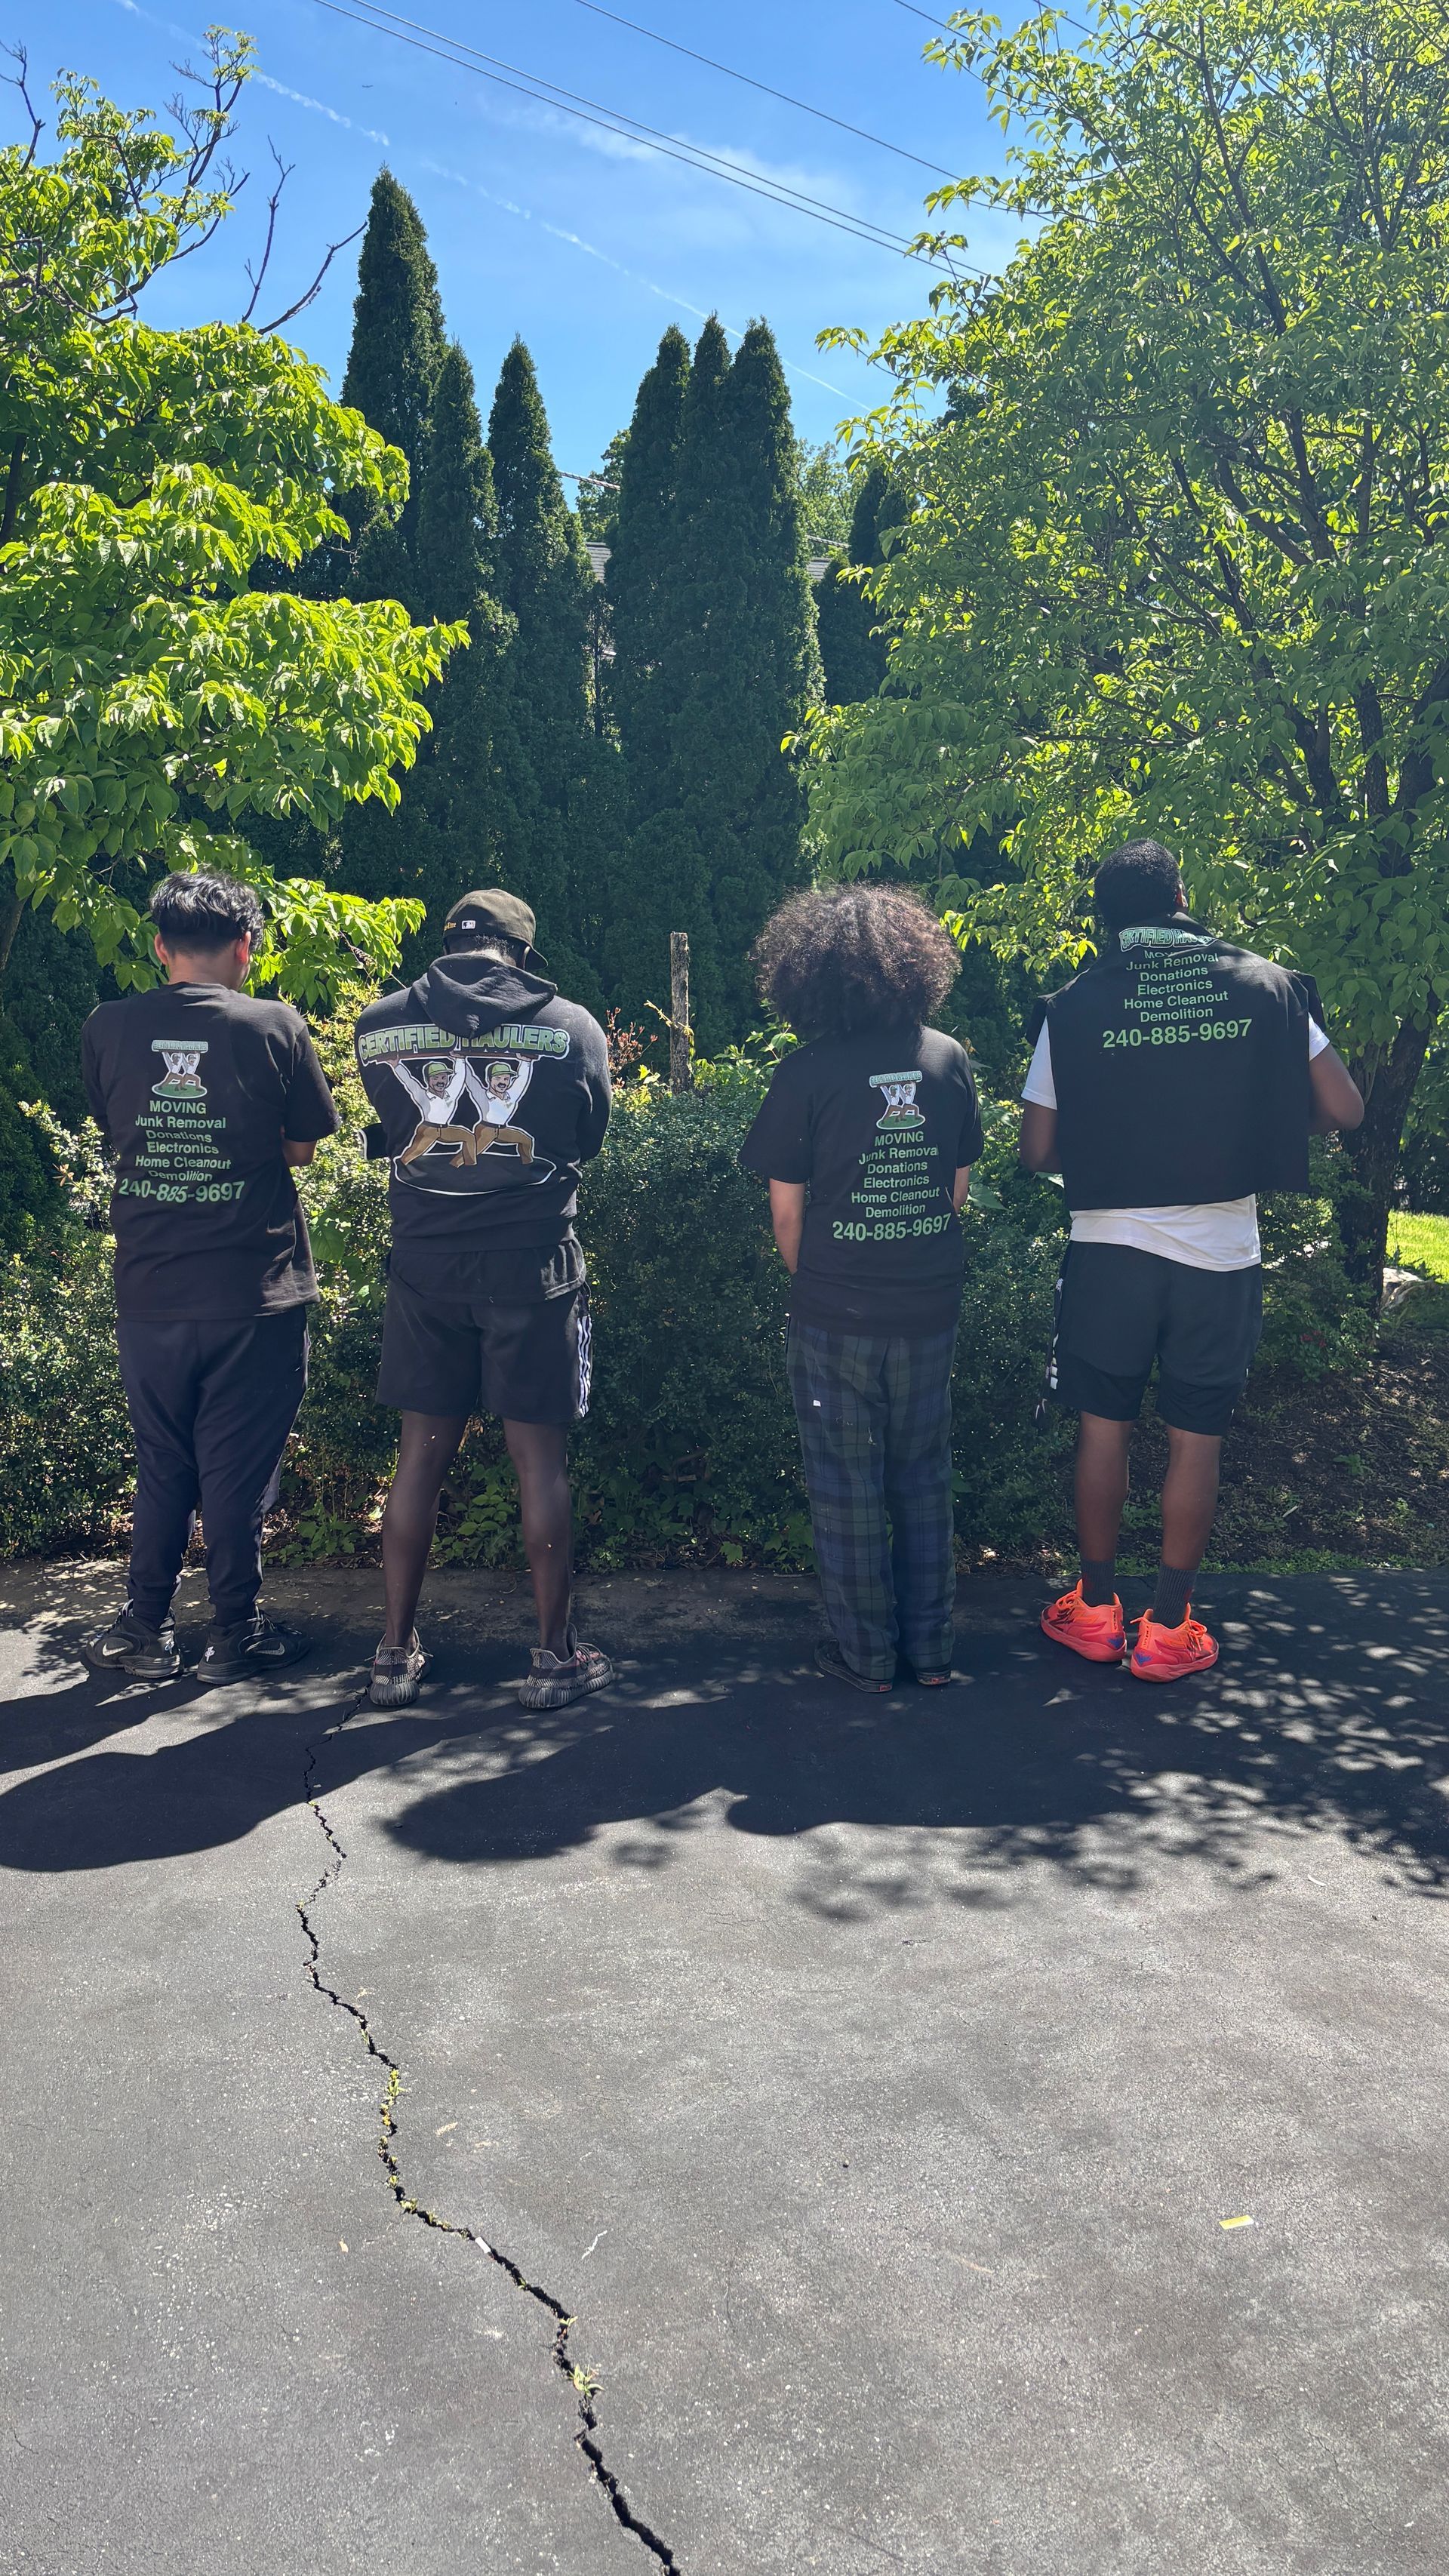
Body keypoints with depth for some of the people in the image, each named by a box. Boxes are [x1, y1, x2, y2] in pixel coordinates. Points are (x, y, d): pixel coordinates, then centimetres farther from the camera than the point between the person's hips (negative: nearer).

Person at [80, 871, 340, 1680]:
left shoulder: (107, 1028, -1)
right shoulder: (274, 1026, -8)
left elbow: (115, 1131, 12)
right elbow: (304, 1147, 0)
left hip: (149, 1293, 3)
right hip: (255, 1293, -2)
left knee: (161, 1468, 16)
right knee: (239, 1470, 9)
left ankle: (147, 1634, 23)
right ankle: (236, 1634, 18)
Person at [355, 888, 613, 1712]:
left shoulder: (380, 1026, 1)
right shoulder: (572, 1025, -3)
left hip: (425, 1265, 2)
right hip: (534, 1265, -2)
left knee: (422, 1456, 11)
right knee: (541, 1460, 5)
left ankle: (397, 1652, 18)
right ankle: (557, 1656, 13)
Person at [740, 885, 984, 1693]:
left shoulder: (807, 1073, -13)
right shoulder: (949, 1059, -1)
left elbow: (786, 1210, -7)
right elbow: (959, 1189, 5)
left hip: (839, 1316, -4)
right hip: (932, 1310, 4)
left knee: (849, 1486, 9)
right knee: (925, 1479, 16)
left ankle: (867, 1654, 20)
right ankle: (932, 1648, 26)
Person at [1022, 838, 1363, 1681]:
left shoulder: (1076, 1005, -3)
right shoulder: (1262, 986, -1)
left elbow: (1039, 1151, -3)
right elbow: (1344, 1109, 1)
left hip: (1110, 1245, 0)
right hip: (1221, 1250, 1)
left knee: (1104, 1426, 12)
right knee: (1196, 1438, 9)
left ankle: (1096, 1609, 23)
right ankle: (1170, 1626, 17)